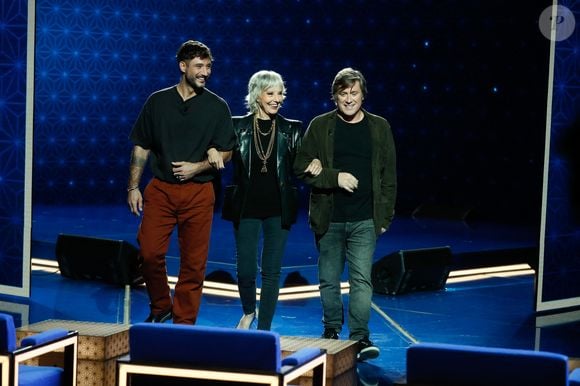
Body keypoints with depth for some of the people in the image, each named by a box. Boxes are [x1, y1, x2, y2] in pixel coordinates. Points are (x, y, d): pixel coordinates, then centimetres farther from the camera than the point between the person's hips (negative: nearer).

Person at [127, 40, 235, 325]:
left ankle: (183, 322, 10)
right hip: (160, 189, 1)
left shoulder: (217, 106, 5)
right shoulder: (158, 101, 8)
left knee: (193, 262, 0)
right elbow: (141, 148, 11)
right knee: (149, 253, -8)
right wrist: (133, 186, 4)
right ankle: (160, 308, 15)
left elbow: (226, 152, 6)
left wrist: (197, 167, -9)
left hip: (198, 192, -1)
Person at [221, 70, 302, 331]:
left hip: (278, 209, 1)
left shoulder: (291, 129, 5)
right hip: (246, 207, -1)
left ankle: (263, 330, 13)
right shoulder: (238, 126, 2)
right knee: (246, 269, -2)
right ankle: (248, 311, 29)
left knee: (272, 271, 3)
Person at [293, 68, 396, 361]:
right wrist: (335, 177, -16)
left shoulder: (379, 127, 5)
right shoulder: (320, 126, 2)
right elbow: (301, 168, -2)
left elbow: (389, 176, 6)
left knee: (362, 279, -8)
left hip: (365, 220, -1)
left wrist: (385, 216, 2)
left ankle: (359, 336, -5)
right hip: (328, 218, 1)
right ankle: (331, 330, 27)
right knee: (329, 280, 10)